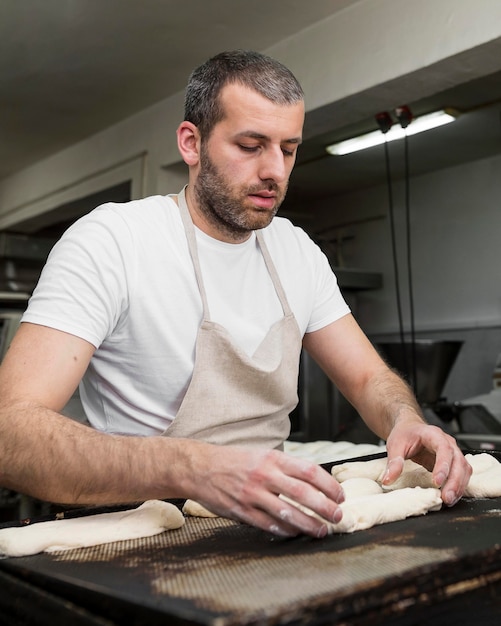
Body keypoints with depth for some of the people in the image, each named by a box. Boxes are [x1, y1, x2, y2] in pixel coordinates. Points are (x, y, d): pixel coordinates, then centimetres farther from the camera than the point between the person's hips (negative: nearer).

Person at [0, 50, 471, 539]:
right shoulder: (107, 241, -16)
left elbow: (369, 379, 11)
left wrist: (406, 420, -13)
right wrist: (192, 469, -41)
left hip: (271, 522, 4)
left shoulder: (297, 251, 6)